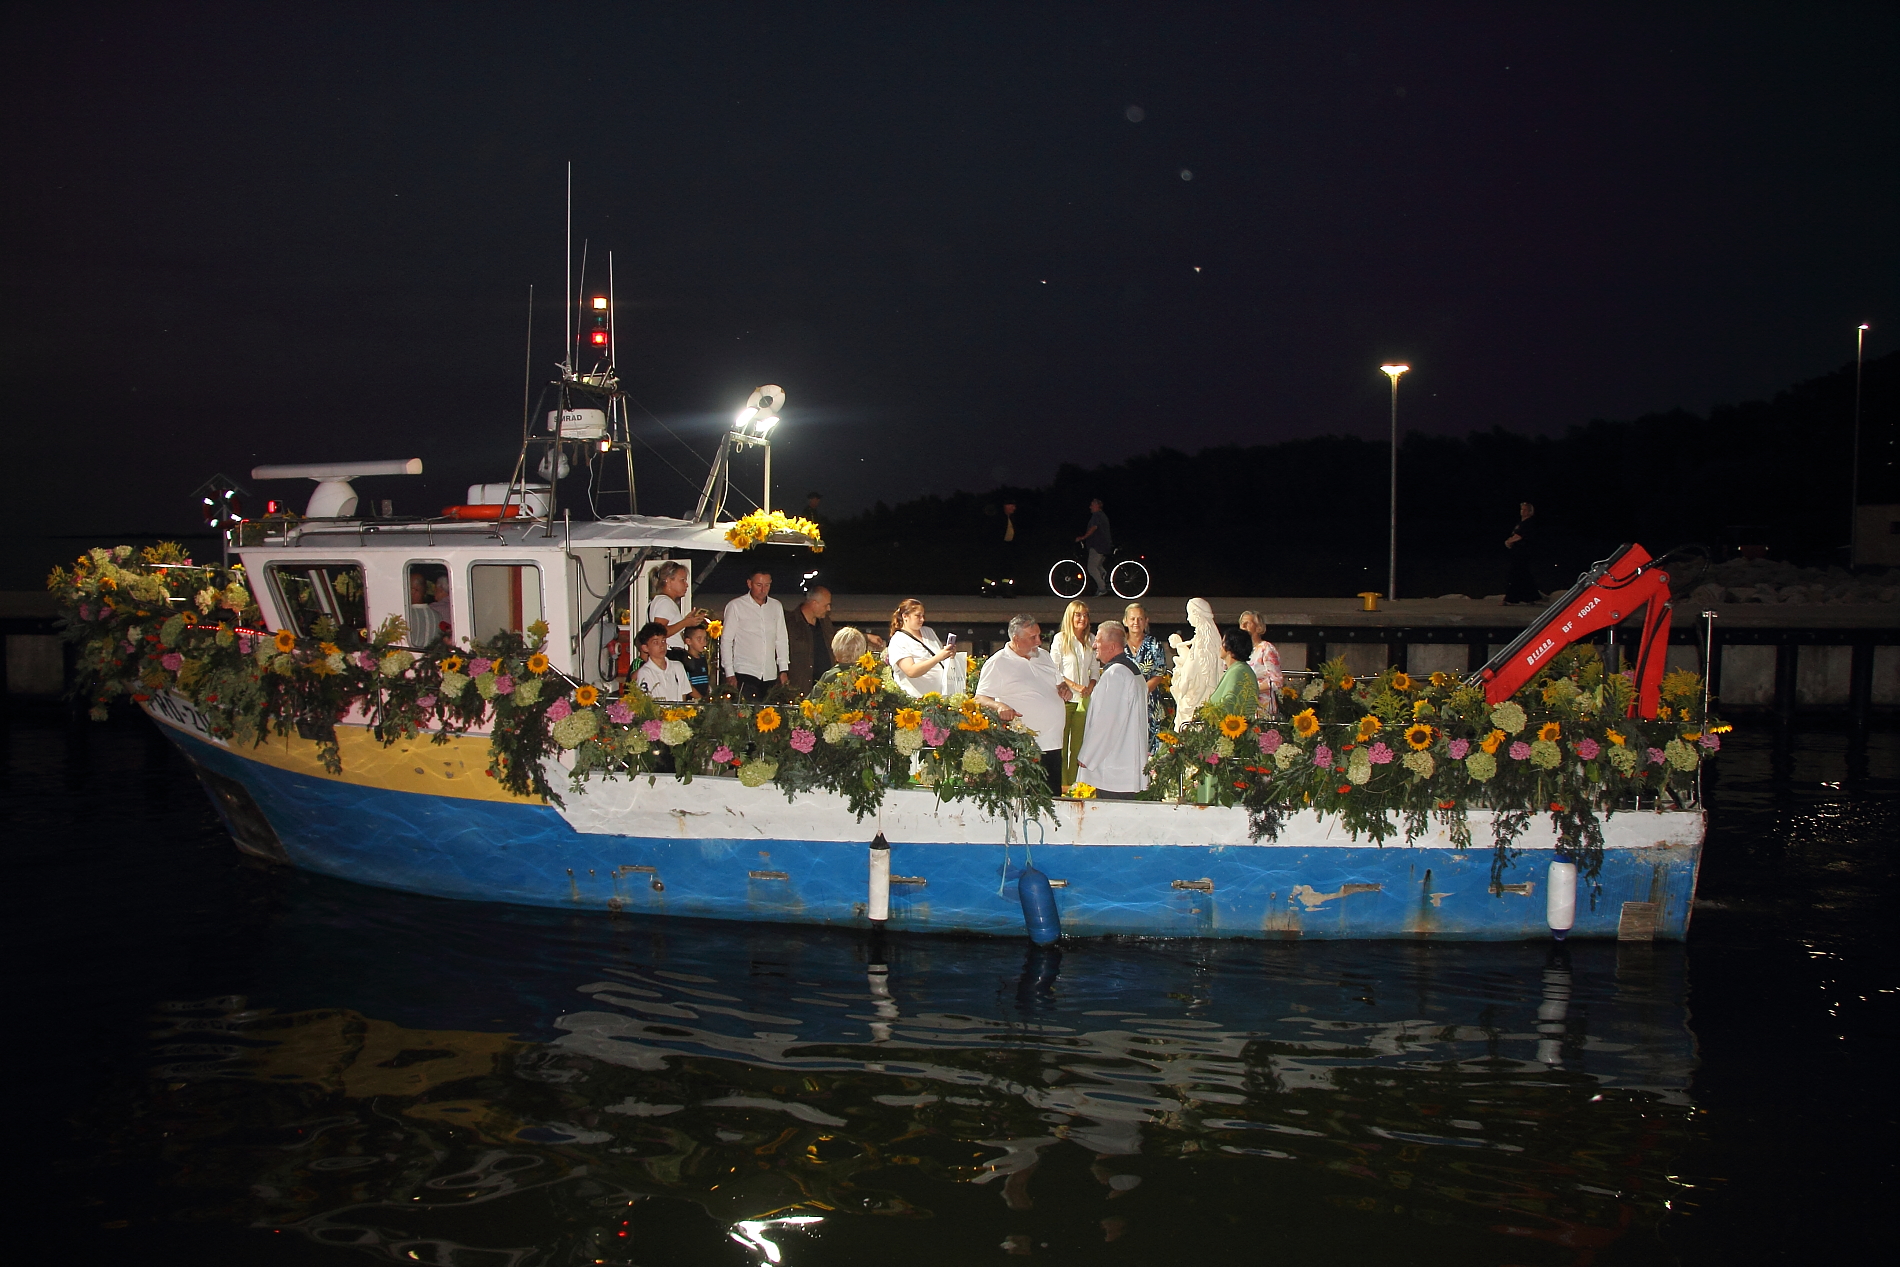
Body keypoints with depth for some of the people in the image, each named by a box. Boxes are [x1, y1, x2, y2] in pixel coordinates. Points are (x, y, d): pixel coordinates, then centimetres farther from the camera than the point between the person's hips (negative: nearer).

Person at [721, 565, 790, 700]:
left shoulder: (776, 606, 13)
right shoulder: (736, 606, 1)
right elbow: (726, 641, 1)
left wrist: (784, 670, 11)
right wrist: (729, 673, -4)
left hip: (770, 675, 4)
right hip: (745, 673, -4)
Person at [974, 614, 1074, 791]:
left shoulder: (1044, 656, 16)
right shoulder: (997, 663, -5)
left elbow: (1059, 683, 29)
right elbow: (981, 698, -9)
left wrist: (1065, 689, 5)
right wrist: (999, 706, -30)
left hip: (1053, 744, 6)